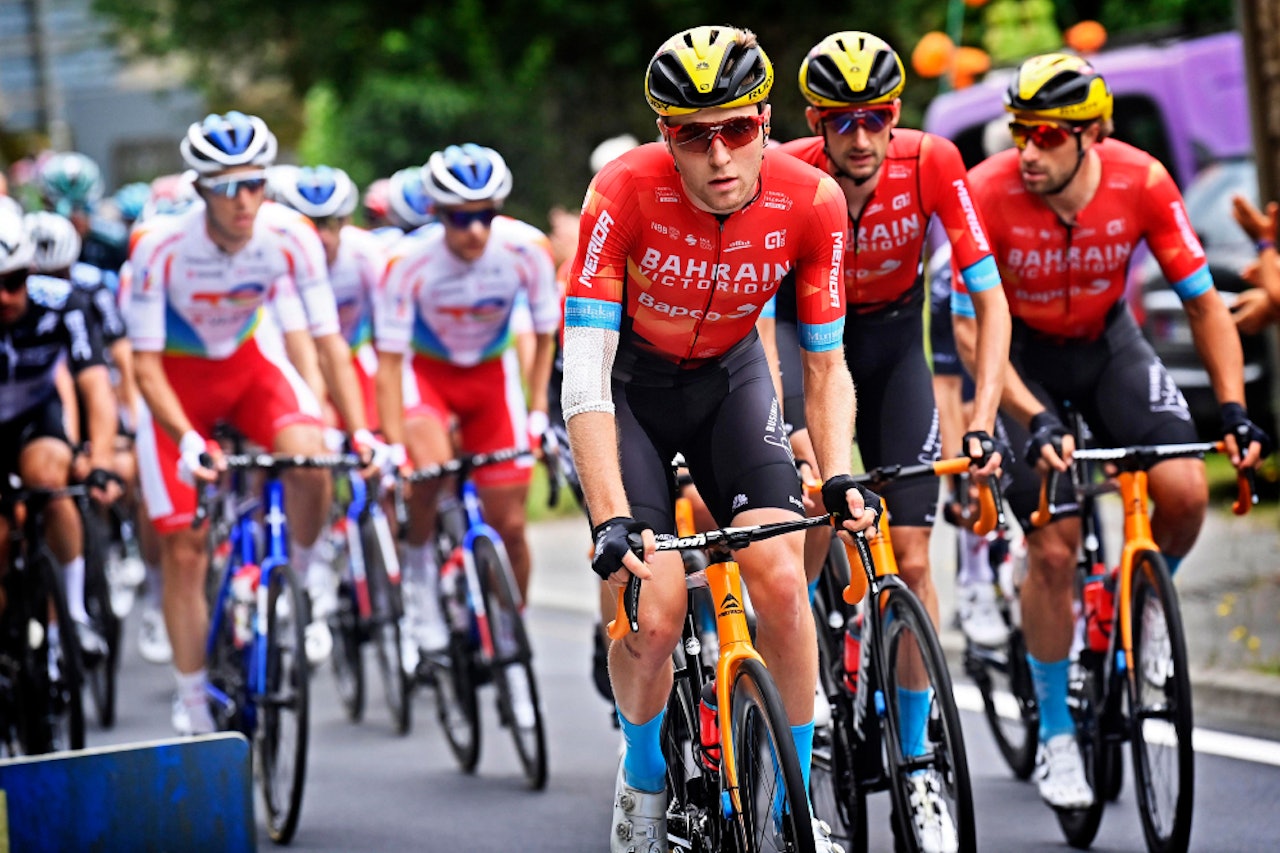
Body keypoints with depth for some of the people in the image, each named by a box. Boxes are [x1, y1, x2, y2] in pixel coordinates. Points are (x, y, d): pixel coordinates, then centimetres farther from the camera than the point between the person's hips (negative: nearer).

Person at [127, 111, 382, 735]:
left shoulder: (290, 237, -24)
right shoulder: (160, 246, -30)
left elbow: (330, 341, -19)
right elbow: (146, 366, -25)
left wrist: (361, 433, -31)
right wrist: (189, 442, -40)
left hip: (250, 363, 1)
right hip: (178, 378, -1)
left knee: (310, 456, -31)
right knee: (182, 549, -4)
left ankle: (308, 583, -5)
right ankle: (191, 701, 11)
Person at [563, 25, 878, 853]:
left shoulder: (811, 202, -23)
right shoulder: (625, 193, -31)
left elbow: (826, 365, -14)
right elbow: (584, 377, -33)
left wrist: (839, 477, -30)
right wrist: (612, 519, -43)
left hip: (729, 379, 2)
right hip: (631, 386, -2)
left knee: (781, 578, -19)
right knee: (655, 610, -16)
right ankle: (644, 779, 13)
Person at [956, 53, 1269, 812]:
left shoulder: (1142, 182, -22)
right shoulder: (987, 193, -28)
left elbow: (1204, 302, -14)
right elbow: (970, 327, -26)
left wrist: (1234, 409, -24)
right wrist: (1035, 422, -37)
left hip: (1109, 341, 2)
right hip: (1023, 354, -2)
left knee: (1185, 492, -20)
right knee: (1054, 547, -12)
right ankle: (1055, 735, 5)